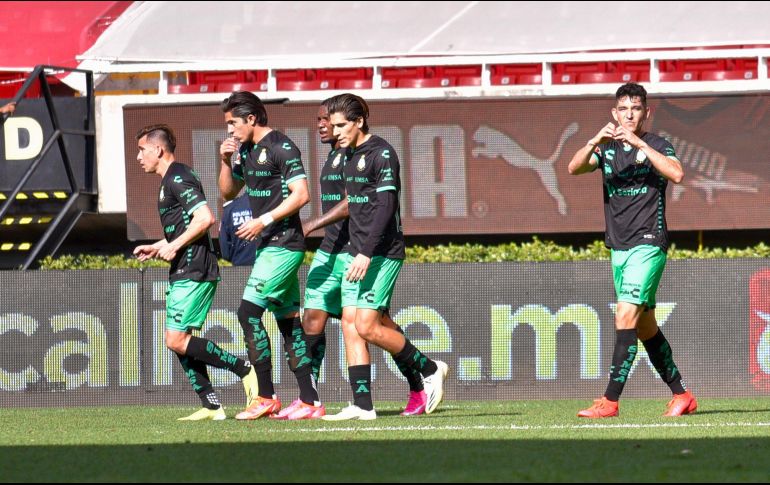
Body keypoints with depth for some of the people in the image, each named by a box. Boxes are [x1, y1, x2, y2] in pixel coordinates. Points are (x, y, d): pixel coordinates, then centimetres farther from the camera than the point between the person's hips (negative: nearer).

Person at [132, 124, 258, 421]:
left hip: (193, 272, -11)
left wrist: (173, 246, -17)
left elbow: (205, 218, -22)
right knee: (179, 342, 8)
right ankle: (211, 406, 6)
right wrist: (155, 248, 20)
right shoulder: (171, 181, 21)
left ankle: (244, 369, -10)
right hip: (183, 273, 11)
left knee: (177, 341, -13)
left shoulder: (178, 178, -11)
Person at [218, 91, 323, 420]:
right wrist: (226, 161, 8)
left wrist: (264, 220, -19)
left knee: (248, 312, -13)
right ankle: (309, 402, 7)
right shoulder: (247, 151, 15)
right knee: (288, 321, 7)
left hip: (283, 244, -10)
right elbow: (228, 192, 25)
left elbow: (301, 195, -19)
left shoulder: (281, 148, -13)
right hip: (268, 245, 10)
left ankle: (266, 398, -10)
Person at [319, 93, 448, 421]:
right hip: (356, 253, 9)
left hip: (381, 255, -9)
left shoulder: (381, 154, -12)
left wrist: (366, 253, -24)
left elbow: (384, 206, -19)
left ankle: (430, 369, 4)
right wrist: (353, 250, 16)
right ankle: (362, 405, 1)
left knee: (367, 327, -13)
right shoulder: (351, 156, 15)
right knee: (350, 327, 1)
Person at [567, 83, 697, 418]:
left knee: (626, 316, -16)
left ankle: (610, 401, -19)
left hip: (648, 243, -7)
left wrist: (639, 143, -26)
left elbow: (676, 174, -22)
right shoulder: (607, 149, 12)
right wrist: (595, 142, -21)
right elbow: (574, 168, -4)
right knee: (645, 327, 10)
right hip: (619, 247, 7)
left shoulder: (656, 146, -2)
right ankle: (681, 395, 20)